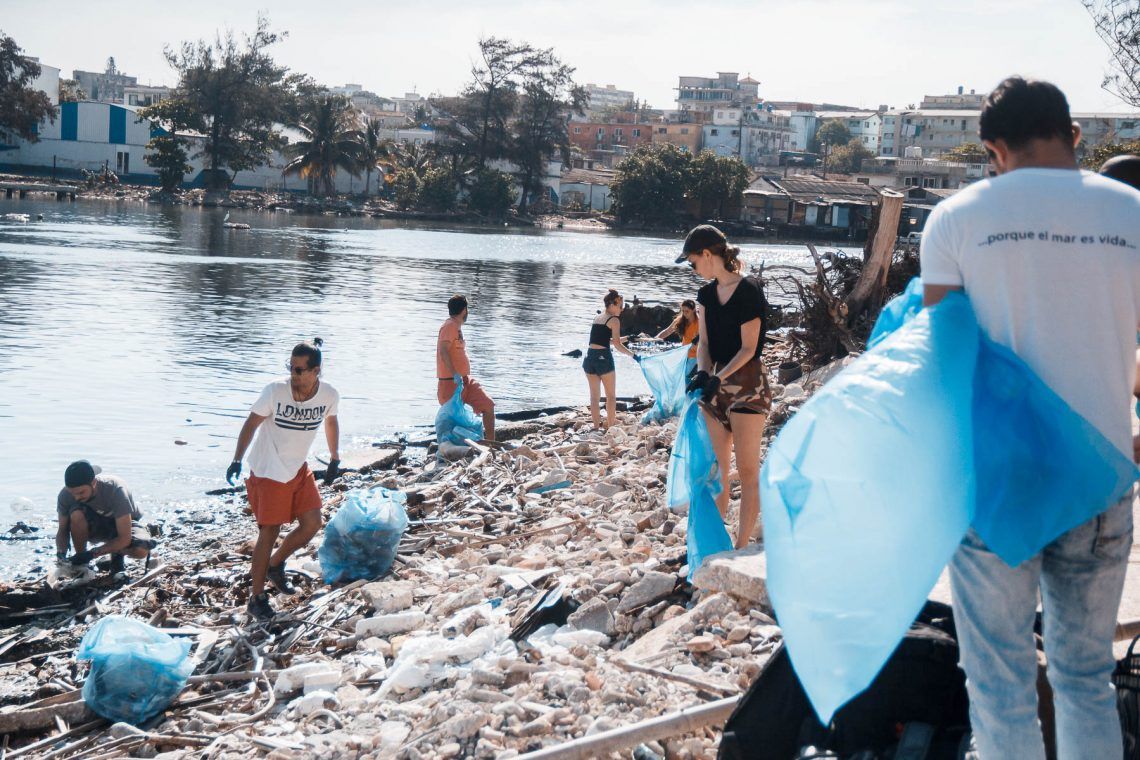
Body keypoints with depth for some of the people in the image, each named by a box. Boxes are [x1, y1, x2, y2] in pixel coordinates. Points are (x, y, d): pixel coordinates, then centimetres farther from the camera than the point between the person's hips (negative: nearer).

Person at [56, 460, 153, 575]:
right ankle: (81, 565, -12)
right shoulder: (65, 495, -24)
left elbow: (124, 538, -35)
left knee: (141, 550, -36)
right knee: (76, 514, -34)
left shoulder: (115, 489, -35)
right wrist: (61, 553, -30)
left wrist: (91, 554, -42)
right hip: (96, 527, 2)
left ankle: (117, 554, 1)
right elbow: (62, 530, -9)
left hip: (124, 524, -2)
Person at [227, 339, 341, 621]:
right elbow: (251, 423, -10)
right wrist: (237, 460, -12)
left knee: (312, 524, 0)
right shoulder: (275, 391, -21)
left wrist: (335, 459, 18)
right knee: (270, 532, -5)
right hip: (268, 472, -5)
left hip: (299, 470, 5)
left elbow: (331, 421, 12)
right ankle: (257, 597, 6)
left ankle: (275, 565, 27)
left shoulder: (329, 395, -9)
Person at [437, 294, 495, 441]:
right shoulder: (450, 326, -13)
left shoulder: (456, 327, 17)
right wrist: (455, 374, -31)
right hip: (450, 383, -10)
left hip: (465, 381, 10)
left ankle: (491, 444, 7)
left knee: (488, 405, 5)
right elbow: (443, 351, -25)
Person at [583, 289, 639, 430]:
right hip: (603, 357, -6)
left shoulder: (597, 318, 16)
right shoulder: (614, 320, -4)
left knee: (594, 396, 10)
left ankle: (597, 426, 10)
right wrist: (633, 355, -4)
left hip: (589, 357, 6)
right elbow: (617, 345, -10)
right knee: (611, 395, 8)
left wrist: (619, 339, 31)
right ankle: (611, 425, 10)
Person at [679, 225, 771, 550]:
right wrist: (702, 373, -12)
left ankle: (741, 547, -3)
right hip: (717, 383, 8)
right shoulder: (706, 293, 9)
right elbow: (704, 342, 7)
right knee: (717, 467, 10)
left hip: (748, 384, -8)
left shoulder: (748, 291, -13)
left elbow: (748, 348, -14)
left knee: (747, 470, -5)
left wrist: (718, 378, -23)